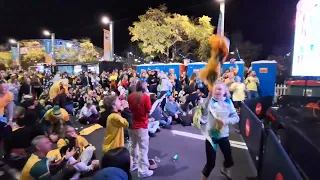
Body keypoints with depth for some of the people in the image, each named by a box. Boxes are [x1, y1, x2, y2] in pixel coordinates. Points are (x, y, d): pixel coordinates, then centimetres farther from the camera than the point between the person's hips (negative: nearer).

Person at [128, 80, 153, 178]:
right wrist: (148, 96, -4)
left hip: (131, 124, 7)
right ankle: (143, 171, 10)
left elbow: (128, 108, 12)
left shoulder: (131, 96, 2)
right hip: (141, 126, -7)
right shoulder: (145, 96, -15)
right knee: (143, 148, 3)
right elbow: (149, 110, -11)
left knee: (133, 146, 23)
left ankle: (133, 165, 38)